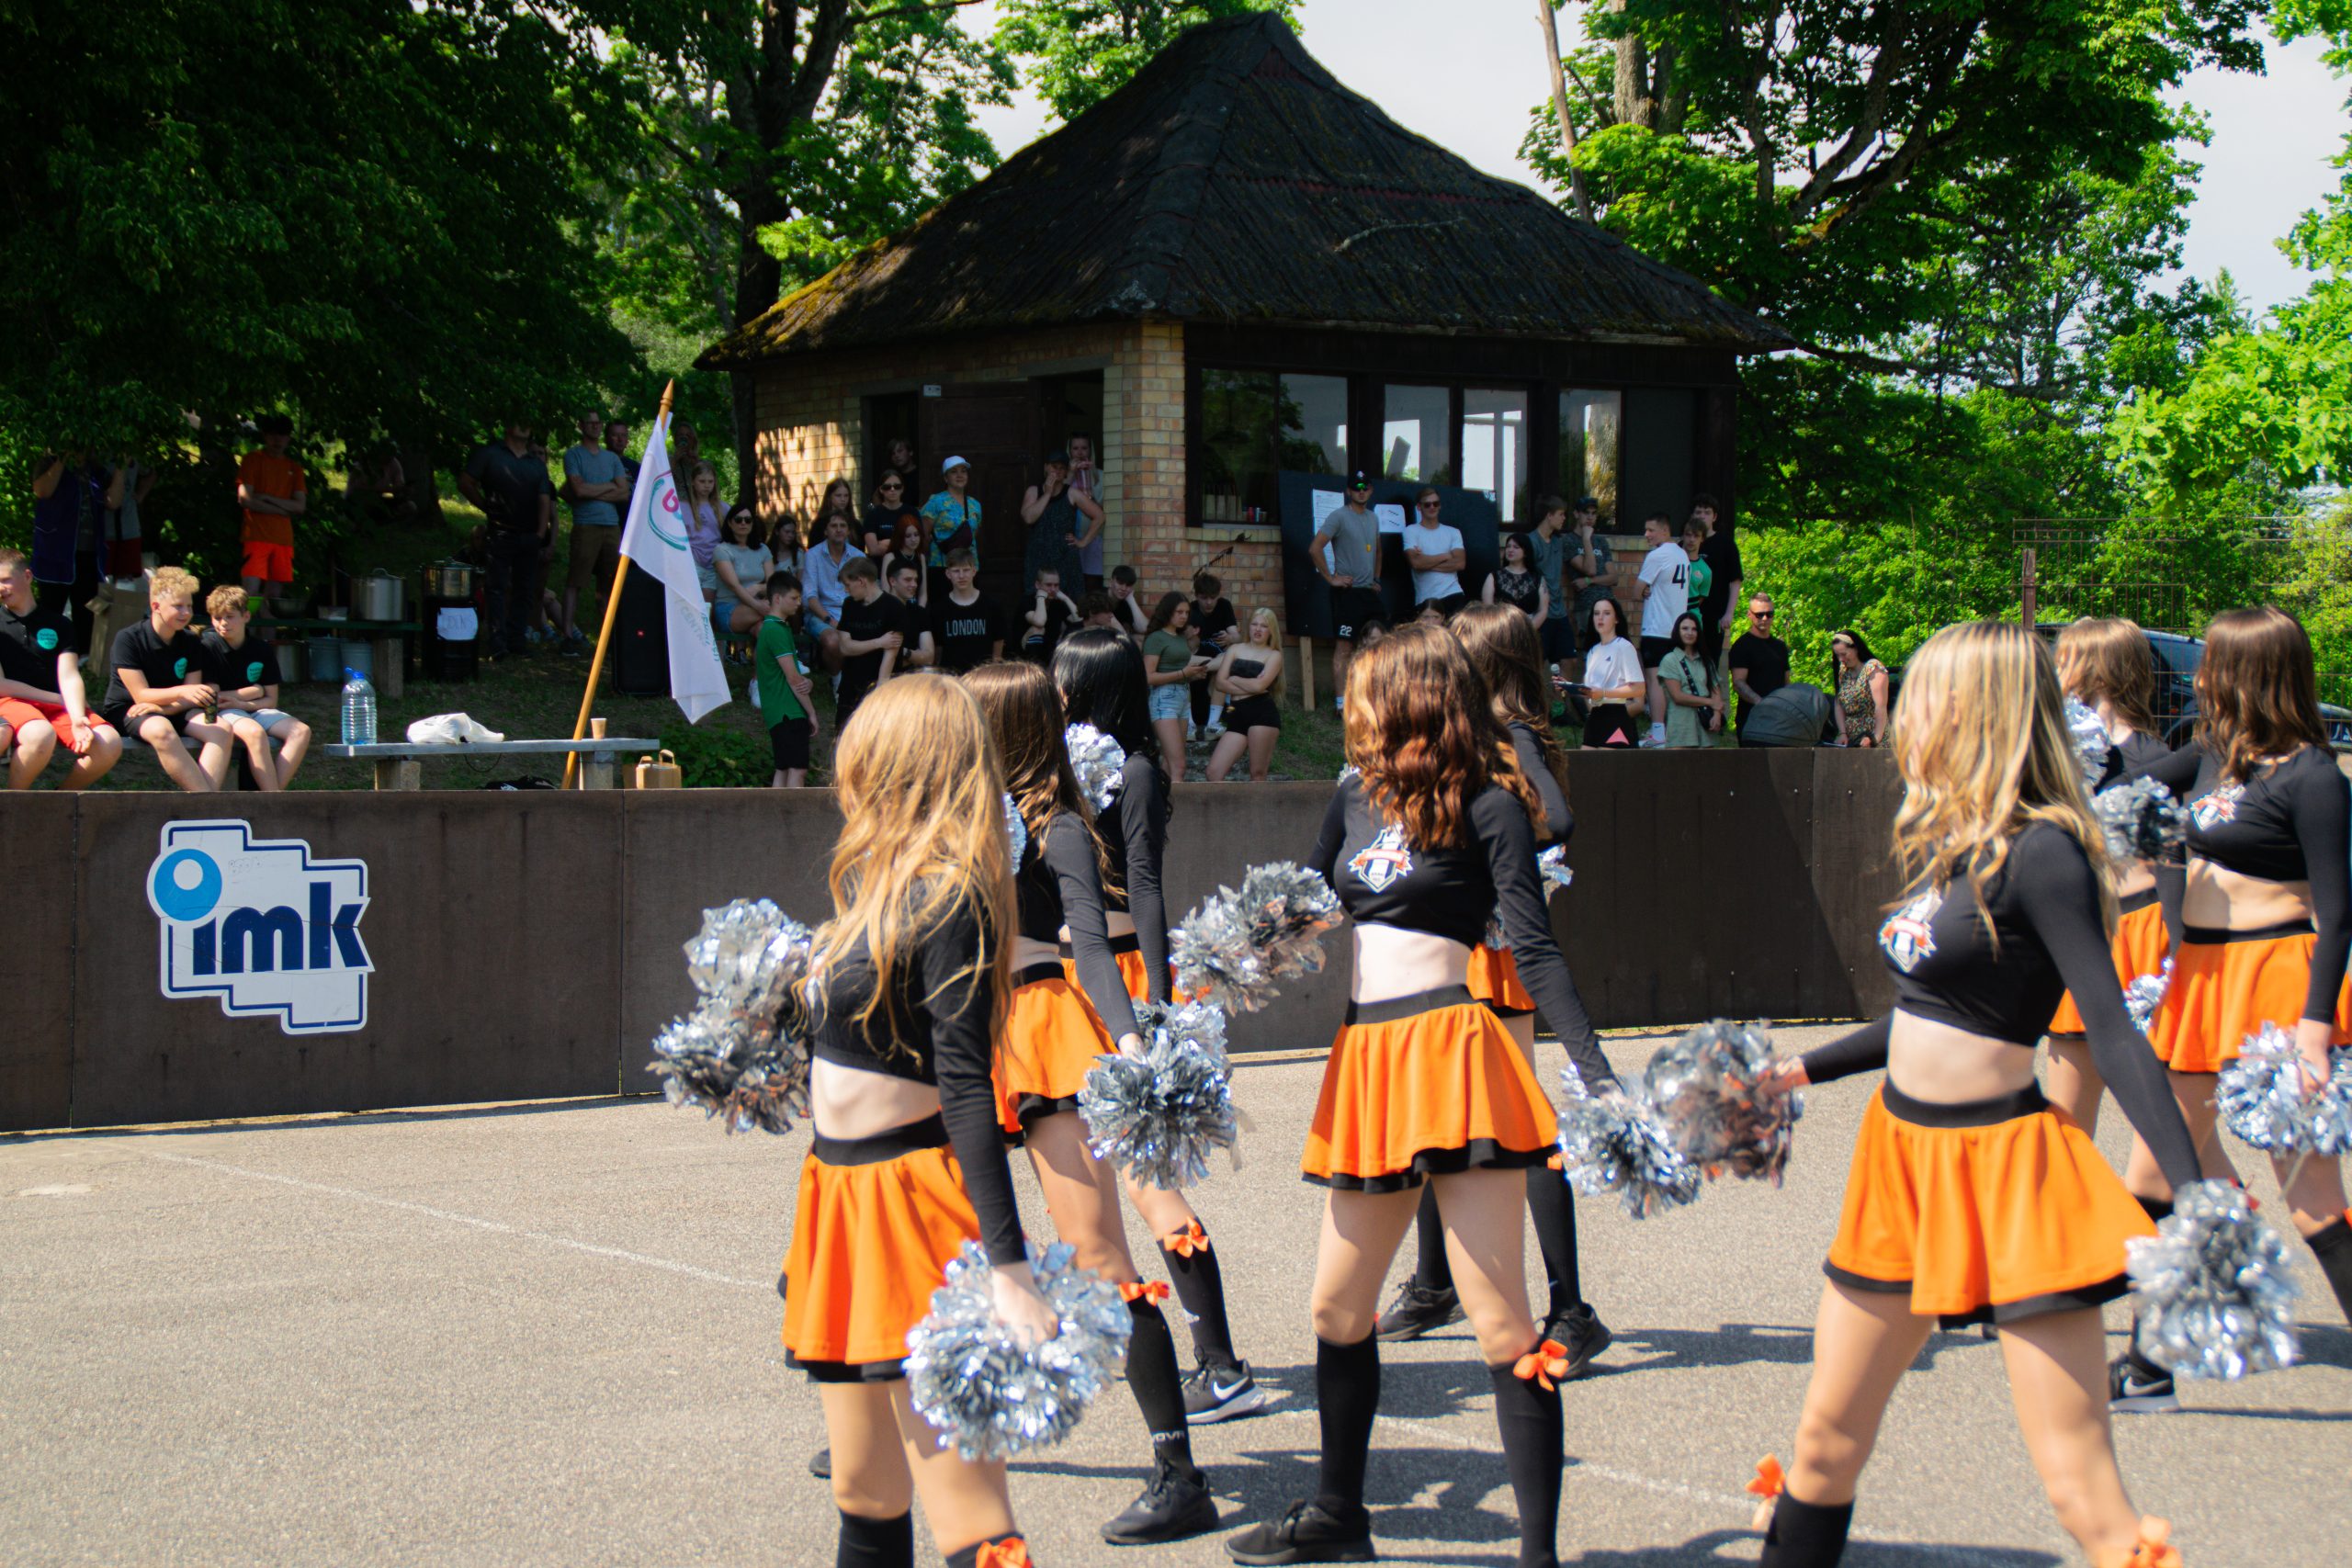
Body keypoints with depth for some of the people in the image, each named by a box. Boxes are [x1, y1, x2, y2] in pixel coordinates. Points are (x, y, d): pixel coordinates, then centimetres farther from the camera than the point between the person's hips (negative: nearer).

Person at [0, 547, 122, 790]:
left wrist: (78, 718, -17)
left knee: (110, 745, -24)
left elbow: (69, 677, 2)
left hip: (57, 706, 3)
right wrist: (56, 698, -3)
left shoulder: (59, 623, 15)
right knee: (41, 735, -40)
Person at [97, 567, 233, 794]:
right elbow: (141, 695, -18)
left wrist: (162, 708, -25)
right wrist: (181, 692, -37)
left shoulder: (191, 644, 3)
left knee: (220, 729, -24)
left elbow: (190, 697, -3)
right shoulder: (128, 639, -13)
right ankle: (206, 796, -39)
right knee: (161, 730, -40)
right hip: (127, 712, -5)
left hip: (172, 710, 5)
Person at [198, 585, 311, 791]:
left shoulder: (263, 652, 5)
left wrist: (240, 703, -15)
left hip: (255, 711, 5)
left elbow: (270, 700, 4)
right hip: (222, 713, -5)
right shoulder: (208, 646, -7)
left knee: (301, 731, -19)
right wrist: (254, 691, -2)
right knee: (254, 731, -37)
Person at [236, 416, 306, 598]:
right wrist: (282, 509, -4)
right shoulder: (253, 459, 4)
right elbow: (245, 499, -6)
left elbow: (300, 506, 5)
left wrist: (266, 498, -6)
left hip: (283, 539, 4)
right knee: (251, 592, -15)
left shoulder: (294, 467, 14)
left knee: (275, 593, 3)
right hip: (257, 536, -4)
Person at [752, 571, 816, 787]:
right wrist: (811, 712, -9)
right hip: (789, 712, -10)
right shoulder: (777, 630, -13)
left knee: (783, 770, 9)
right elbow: (793, 678, -15)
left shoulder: (770, 628, 19)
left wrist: (807, 683, -2)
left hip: (777, 713, 10)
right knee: (797, 770, -14)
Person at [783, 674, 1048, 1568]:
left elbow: (967, 1092, -22)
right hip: (845, 1192, 10)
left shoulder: (944, 901, -16)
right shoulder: (882, 888, 10)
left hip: (914, 1195, -10)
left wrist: (1008, 1269, -25)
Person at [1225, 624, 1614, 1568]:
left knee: (1498, 1317, -6)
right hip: (1366, 1062, 7)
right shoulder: (1357, 797, 14)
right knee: (1337, 1307, 16)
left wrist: (1596, 1073, -20)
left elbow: (1534, 950, -11)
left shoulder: (1488, 806, -4)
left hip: (1451, 1054, -7)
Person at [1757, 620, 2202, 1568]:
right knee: (1826, 1440, 15)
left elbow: (2113, 1033, -20)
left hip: (2002, 1165, -9)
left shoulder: (2039, 852, -15)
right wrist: (1805, 1070, 28)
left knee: (2083, 1492, -11)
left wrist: (2196, 1196, -28)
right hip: (1903, 1155, 9)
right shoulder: (1945, 847, 10)